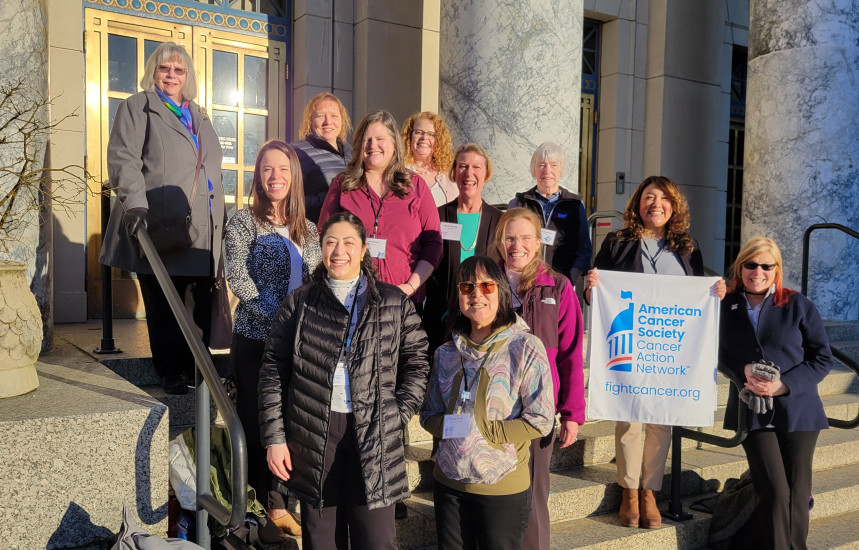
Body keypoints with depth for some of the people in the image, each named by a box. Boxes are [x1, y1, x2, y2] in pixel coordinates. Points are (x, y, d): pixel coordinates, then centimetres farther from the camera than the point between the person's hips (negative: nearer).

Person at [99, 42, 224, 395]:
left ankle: (196, 368, 13)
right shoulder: (137, 107, 6)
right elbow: (123, 159, -6)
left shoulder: (197, 115, 24)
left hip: (203, 231, 5)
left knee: (202, 303, 2)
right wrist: (135, 204, -20)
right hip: (161, 225, -5)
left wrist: (220, 217, 24)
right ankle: (171, 374, 12)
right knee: (164, 305, 1)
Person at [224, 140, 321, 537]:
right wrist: (277, 318, -17)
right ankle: (272, 500, 17)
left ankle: (279, 498, 19)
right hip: (256, 337, -3)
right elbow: (237, 277, -10)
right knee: (258, 419, 3)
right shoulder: (243, 222, 0)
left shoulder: (307, 229, 12)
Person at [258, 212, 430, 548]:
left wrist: (398, 416, -3)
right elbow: (273, 371, 5)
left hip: (375, 439, -1)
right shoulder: (300, 303, 6)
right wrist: (274, 438, 0)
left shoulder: (395, 303, 5)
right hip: (313, 436, 1)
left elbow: (416, 363, 8)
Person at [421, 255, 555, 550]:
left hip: (502, 489, -4)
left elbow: (540, 421, -13)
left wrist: (484, 429, -20)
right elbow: (429, 414, 10)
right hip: (448, 482, 4)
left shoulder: (526, 348, -11)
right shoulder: (447, 353, 5)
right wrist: (447, 426, -11)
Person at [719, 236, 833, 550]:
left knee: (797, 494, 5)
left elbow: (822, 358, -1)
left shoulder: (798, 305, 0)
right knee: (775, 492, -9)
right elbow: (720, 356, 9)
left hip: (797, 410, 0)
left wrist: (783, 385, -14)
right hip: (752, 412, 0)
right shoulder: (727, 307, 4)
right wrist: (742, 371, -12)